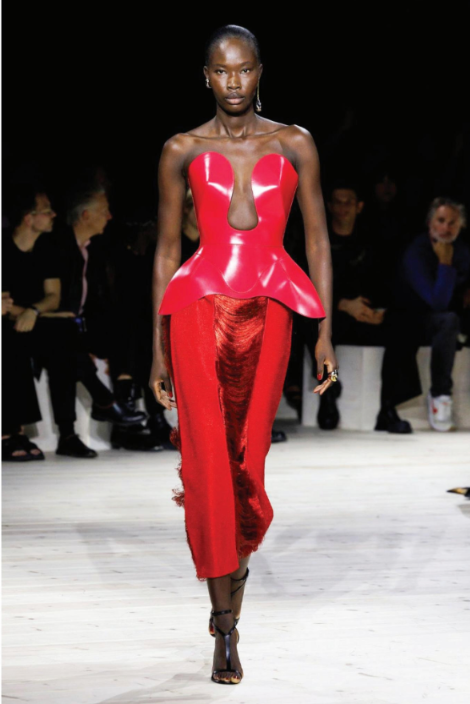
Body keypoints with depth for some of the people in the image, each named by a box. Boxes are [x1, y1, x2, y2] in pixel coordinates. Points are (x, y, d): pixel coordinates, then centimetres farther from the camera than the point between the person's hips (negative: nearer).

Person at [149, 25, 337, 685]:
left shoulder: (294, 145, 8)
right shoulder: (183, 152, 8)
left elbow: (318, 239, 9)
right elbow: (166, 251, 10)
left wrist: (326, 333, 3)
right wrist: (158, 349, 8)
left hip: (269, 309, 1)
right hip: (201, 304, -1)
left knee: (248, 462, 1)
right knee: (211, 461, -9)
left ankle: (234, 566, 29)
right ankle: (227, 630, -4)